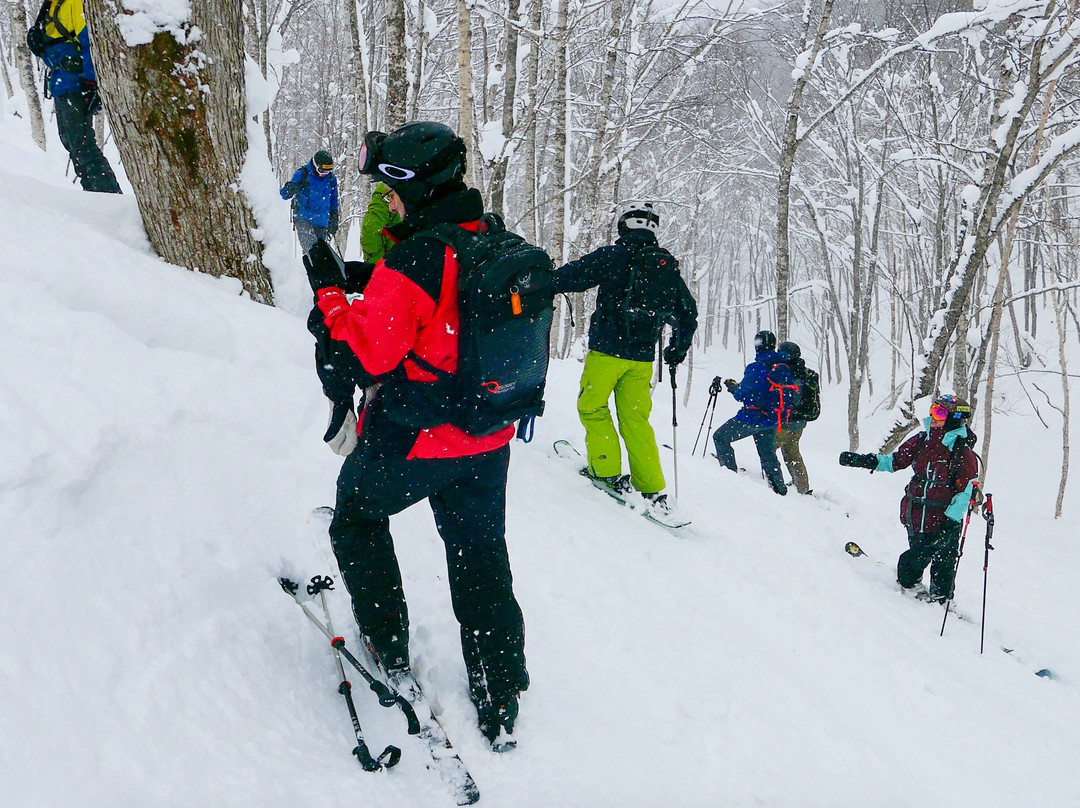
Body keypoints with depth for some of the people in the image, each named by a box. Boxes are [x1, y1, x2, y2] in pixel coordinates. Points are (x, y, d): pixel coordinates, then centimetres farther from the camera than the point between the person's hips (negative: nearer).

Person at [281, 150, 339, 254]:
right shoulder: (302, 174, -4)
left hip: (322, 224, 4)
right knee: (311, 250, -23)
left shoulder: (331, 179, 9)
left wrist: (333, 223, 17)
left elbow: (333, 203, 21)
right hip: (304, 221, -4)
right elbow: (284, 194, -2)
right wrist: (290, 189, -27)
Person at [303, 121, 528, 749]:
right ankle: (500, 706, 22)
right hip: (488, 442, 7)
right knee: (482, 560, 16)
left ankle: (390, 653, 24)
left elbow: (374, 349, -22)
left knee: (358, 516, 22)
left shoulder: (416, 257, -22)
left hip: (413, 440, -6)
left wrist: (331, 292, -9)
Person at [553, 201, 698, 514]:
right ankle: (653, 490, 6)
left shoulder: (612, 256, -7)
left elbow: (570, 276, -7)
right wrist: (679, 348, 32)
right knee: (636, 419, 9)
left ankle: (608, 472, 2)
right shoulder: (669, 266, 10)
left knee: (592, 406, 10)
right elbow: (688, 312, 19)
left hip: (608, 350, -5)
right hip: (643, 357, 5)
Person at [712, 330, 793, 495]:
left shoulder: (756, 368, -17)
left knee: (720, 437, 8)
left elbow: (742, 395, -16)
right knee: (768, 454, 21)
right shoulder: (785, 369, 2)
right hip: (773, 421, 7)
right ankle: (780, 489, 22)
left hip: (753, 418, -7)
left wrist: (734, 387, 4)